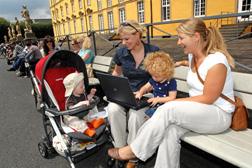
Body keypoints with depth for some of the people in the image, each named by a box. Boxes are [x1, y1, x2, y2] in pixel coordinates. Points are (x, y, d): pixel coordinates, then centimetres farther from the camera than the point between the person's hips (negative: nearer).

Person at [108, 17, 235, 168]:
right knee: (171, 129, -27)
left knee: (169, 109, -30)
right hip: (197, 110, 7)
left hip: (220, 115, -7)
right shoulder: (193, 55, 6)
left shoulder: (217, 62, -20)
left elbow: (208, 99, -19)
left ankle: (134, 150, -15)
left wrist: (173, 101, -18)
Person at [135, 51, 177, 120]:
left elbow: (172, 98, -14)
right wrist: (140, 93, -1)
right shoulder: (153, 79, 8)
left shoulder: (171, 82, -11)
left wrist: (157, 99, -21)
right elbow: (145, 87, 21)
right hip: (155, 106, 6)